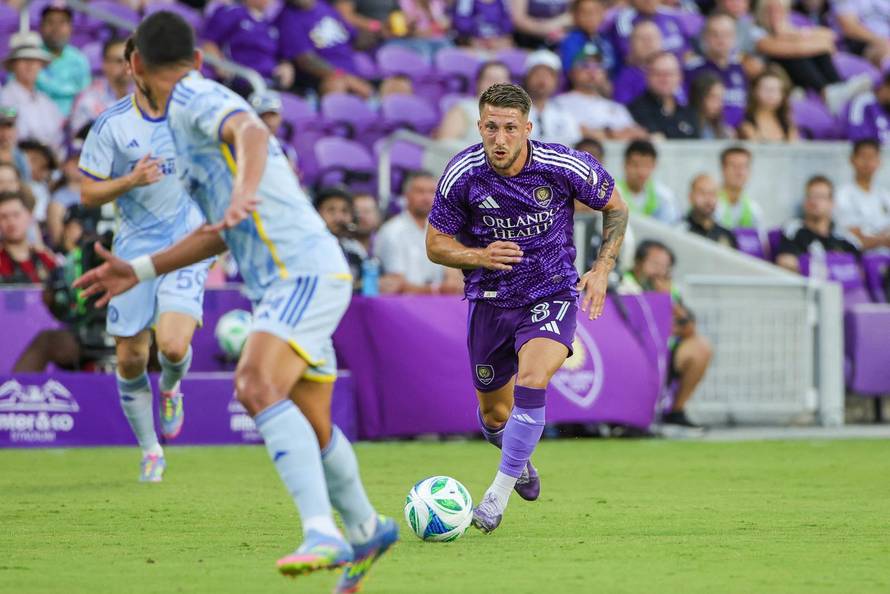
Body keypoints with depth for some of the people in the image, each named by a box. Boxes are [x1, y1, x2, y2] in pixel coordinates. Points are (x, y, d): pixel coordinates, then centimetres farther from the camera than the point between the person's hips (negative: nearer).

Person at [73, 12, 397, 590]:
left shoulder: (195, 99, -7)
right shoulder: (192, 115, 23)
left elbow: (252, 134, -30)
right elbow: (225, 233, 28)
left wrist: (243, 191, -49)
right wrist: (138, 271, 29)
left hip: (303, 275, -10)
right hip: (292, 281, 10)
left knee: (258, 387, -29)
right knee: (310, 426, 21)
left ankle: (323, 536, -40)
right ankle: (366, 530, 43)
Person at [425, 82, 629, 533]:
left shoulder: (564, 167, -16)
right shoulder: (462, 174, -15)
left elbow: (615, 207, 3)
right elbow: (436, 245, -4)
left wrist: (602, 269, -7)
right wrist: (479, 256, -23)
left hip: (551, 295, -2)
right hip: (489, 300, 2)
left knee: (531, 384, -28)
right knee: (494, 415, 11)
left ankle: (499, 493, -17)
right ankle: (520, 461, 48)